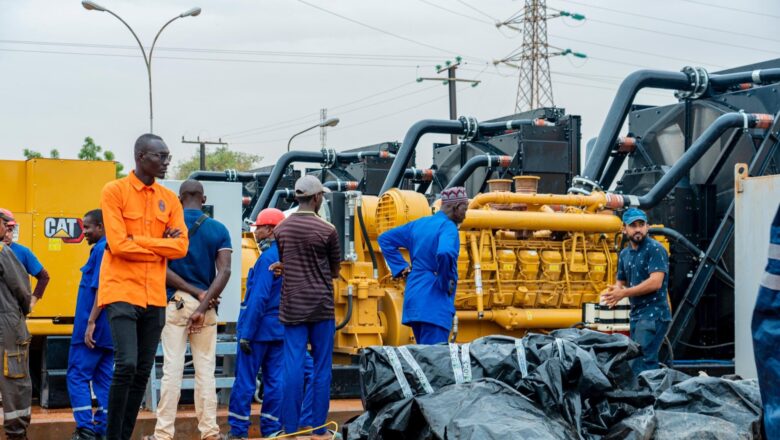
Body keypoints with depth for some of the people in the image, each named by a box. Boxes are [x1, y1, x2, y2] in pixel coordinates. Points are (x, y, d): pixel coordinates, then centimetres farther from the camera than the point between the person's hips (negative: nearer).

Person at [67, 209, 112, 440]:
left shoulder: (102, 249, -11)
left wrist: (91, 322, -21)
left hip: (94, 328, -9)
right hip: (109, 331, 9)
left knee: (77, 376, -5)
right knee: (104, 378, 10)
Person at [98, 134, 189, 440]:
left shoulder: (169, 199, 11)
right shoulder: (115, 191, -4)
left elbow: (181, 246, 2)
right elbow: (118, 245, -13)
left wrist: (138, 241, -7)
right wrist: (160, 245, -5)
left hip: (154, 296, 5)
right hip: (122, 291, -5)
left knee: (143, 372, 7)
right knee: (126, 365, -16)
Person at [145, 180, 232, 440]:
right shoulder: (219, 230, 4)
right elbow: (224, 272, -7)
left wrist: (196, 292, -7)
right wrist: (203, 305, -11)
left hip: (176, 303, -2)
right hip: (205, 305, 2)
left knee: (172, 369, 0)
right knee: (206, 370, 7)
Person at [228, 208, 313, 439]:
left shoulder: (268, 258, -15)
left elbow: (258, 298, -20)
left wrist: (246, 333, -17)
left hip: (261, 327, -8)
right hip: (281, 329, 8)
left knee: (245, 381, -1)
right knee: (275, 380, 9)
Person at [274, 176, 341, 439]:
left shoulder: (281, 229, 3)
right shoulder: (327, 231, -8)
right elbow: (334, 271, 2)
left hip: (292, 306, 3)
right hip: (321, 306, -3)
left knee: (293, 366, 4)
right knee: (321, 368, 4)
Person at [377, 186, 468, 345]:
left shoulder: (419, 224, 14)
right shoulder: (448, 227, -11)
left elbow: (385, 239, 21)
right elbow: (445, 254, -31)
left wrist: (402, 268, 15)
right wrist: (446, 283, -15)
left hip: (413, 299, 9)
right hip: (434, 303, -9)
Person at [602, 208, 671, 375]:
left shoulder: (655, 249, -10)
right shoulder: (624, 254, 14)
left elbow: (655, 283, -19)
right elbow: (621, 283, 19)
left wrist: (623, 293, -18)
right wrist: (614, 291, -6)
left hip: (654, 315, -8)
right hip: (635, 314, 8)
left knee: (640, 365, -15)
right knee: (648, 362, 12)